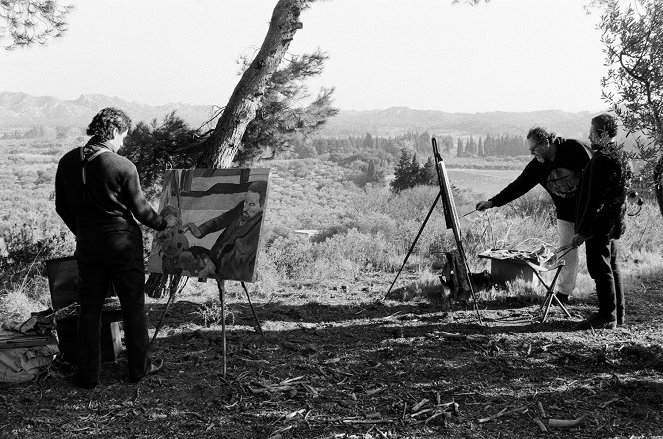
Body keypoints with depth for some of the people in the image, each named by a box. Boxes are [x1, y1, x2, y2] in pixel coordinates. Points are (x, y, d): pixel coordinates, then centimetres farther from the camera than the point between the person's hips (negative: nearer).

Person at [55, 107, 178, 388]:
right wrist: (164, 223, 9)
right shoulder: (123, 166, -16)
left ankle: (88, 375, 15)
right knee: (133, 305, 10)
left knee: (89, 307, 11)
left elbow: (61, 207, 8)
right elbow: (140, 208, -9)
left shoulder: (67, 162, -1)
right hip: (122, 241, -4)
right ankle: (138, 367, 20)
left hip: (87, 242, 4)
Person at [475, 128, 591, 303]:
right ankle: (563, 292, 14)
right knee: (565, 252, 3)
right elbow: (518, 186, -2)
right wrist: (492, 202, -8)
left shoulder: (574, 149, -17)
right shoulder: (536, 166, -4)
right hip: (566, 213, 4)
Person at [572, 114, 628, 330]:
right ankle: (617, 313, 25)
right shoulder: (618, 156, 12)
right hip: (613, 224, 10)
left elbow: (595, 198, -22)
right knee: (611, 268, 17)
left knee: (601, 270, -3)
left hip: (599, 225, -10)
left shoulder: (602, 158, -20)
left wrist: (582, 230, -20)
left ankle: (607, 317, 3)